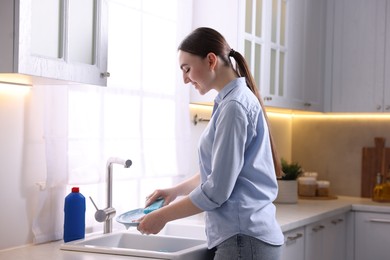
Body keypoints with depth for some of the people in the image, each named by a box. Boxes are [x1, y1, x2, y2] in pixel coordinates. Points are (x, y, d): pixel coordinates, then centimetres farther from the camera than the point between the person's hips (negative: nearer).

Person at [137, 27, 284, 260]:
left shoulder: (234, 105, -14)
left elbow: (217, 190, -17)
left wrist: (163, 216, -8)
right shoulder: (233, 100, 14)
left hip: (244, 239, -9)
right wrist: (177, 190, 17)